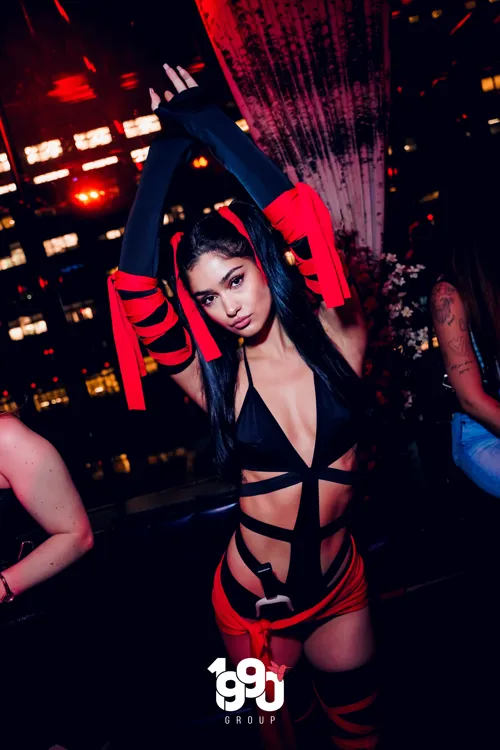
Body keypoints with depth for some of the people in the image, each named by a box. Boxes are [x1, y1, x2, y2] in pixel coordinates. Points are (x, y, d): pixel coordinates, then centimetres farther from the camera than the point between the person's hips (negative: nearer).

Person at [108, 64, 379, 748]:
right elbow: (135, 291, -22)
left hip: (341, 586, 1)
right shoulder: (216, 379, -12)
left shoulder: (335, 333, -12)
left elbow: (301, 221, -24)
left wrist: (208, 121, -18)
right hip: (253, 602, 0)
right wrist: (165, 153, -14)